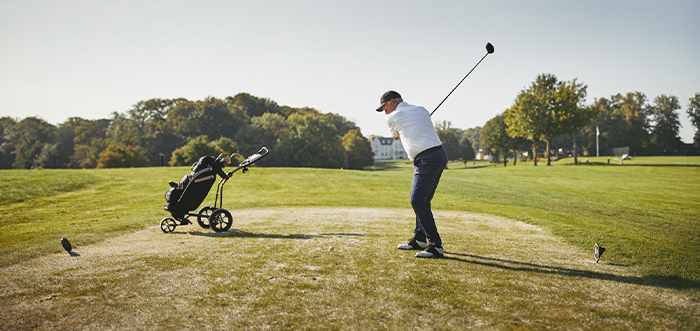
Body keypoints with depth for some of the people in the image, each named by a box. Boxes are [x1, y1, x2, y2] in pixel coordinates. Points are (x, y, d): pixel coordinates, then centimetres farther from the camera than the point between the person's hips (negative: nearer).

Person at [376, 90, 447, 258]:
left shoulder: (392, 118, 0)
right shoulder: (422, 110, 18)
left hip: (427, 160, -9)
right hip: (440, 155, 9)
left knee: (418, 201, -12)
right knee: (422, 200, 16)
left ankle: (436, 246, -15)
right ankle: (419, 239, 25)